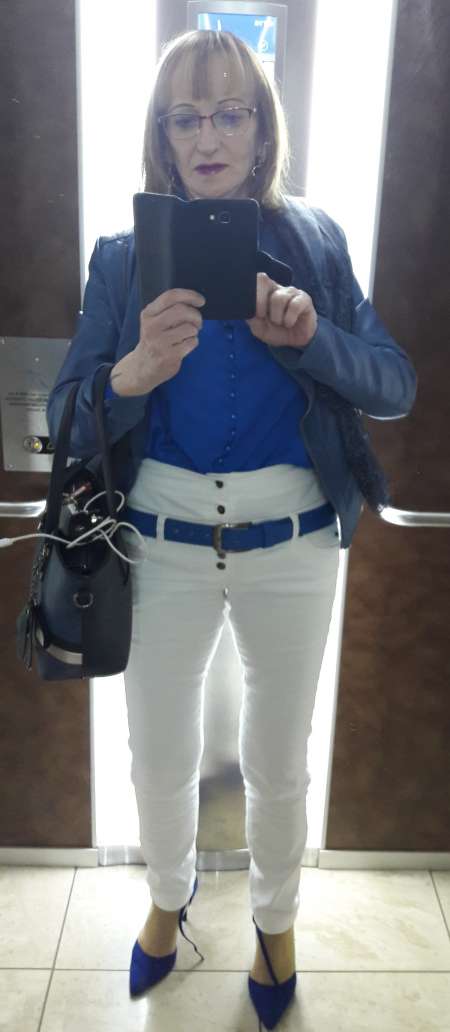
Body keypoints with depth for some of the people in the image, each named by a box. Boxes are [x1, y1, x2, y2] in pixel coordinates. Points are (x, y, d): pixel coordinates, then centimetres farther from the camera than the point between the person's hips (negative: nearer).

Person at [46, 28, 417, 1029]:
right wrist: (136, 371, -27)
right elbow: (65, 420, -6)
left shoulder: (313, 241, 0)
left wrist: (308, 337, -22)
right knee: (159, 759, 19)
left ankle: (275, 918, 48)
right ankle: (170, 893, 52)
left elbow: (396, 387, -3)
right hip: (162, 543, 1)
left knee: (278, 765, 17)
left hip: (291, 545, 0)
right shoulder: (125, 254, -1)